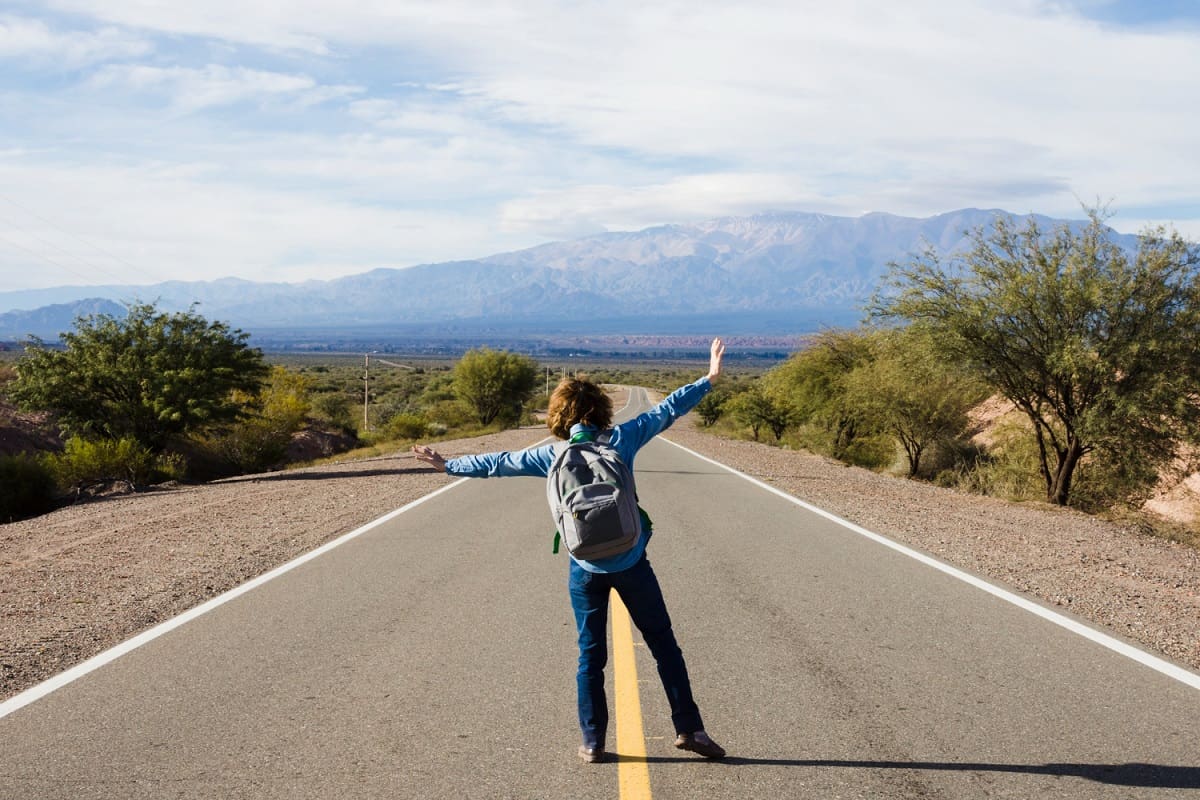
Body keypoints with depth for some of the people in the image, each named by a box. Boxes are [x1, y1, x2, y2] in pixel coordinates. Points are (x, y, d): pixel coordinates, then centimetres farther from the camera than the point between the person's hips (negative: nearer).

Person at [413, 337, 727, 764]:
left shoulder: (551, 455, 0)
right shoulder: (621, 439, -4)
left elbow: (498, 463, 10)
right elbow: (667, 410, 0)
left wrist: (449, 465, 23)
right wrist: (709, 378, 8)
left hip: (586, 570, 1)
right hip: (631, 563, -1)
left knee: (591, 655, 12)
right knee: (663, 644, 10)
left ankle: (592, 742, 15)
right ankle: (689, 729, 12)